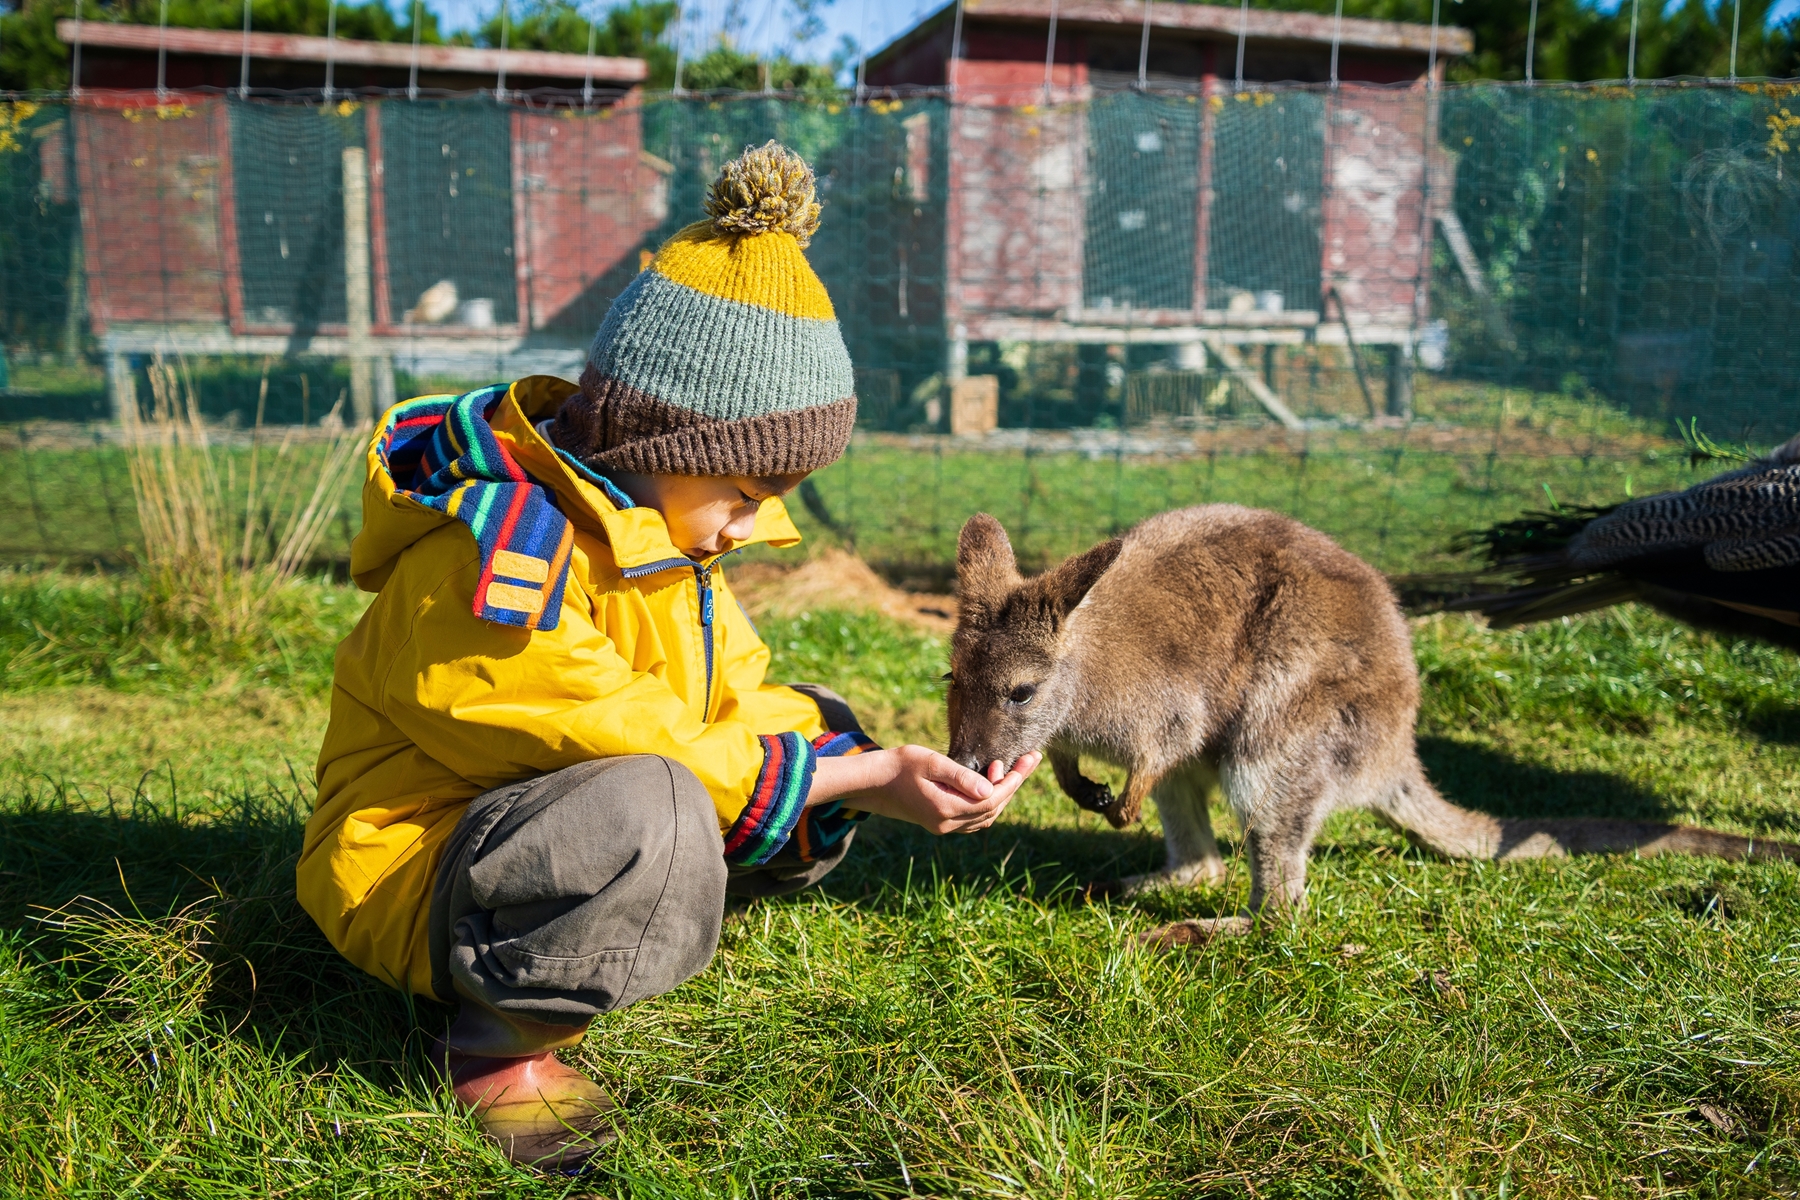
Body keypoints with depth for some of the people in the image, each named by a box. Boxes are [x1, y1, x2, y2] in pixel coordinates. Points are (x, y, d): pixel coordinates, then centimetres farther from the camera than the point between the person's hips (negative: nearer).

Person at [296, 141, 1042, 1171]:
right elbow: (650, 748, -26)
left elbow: (743, 706, 1)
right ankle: (503, 1040, -15)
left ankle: (627, 939, -1)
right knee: (649, 810, -41)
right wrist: (866, 779, -24)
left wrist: (892, 767, -15)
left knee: (823, 727, 4)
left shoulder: (658, 528, 3)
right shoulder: (499, 557, -27)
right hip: (417, 870, -9)